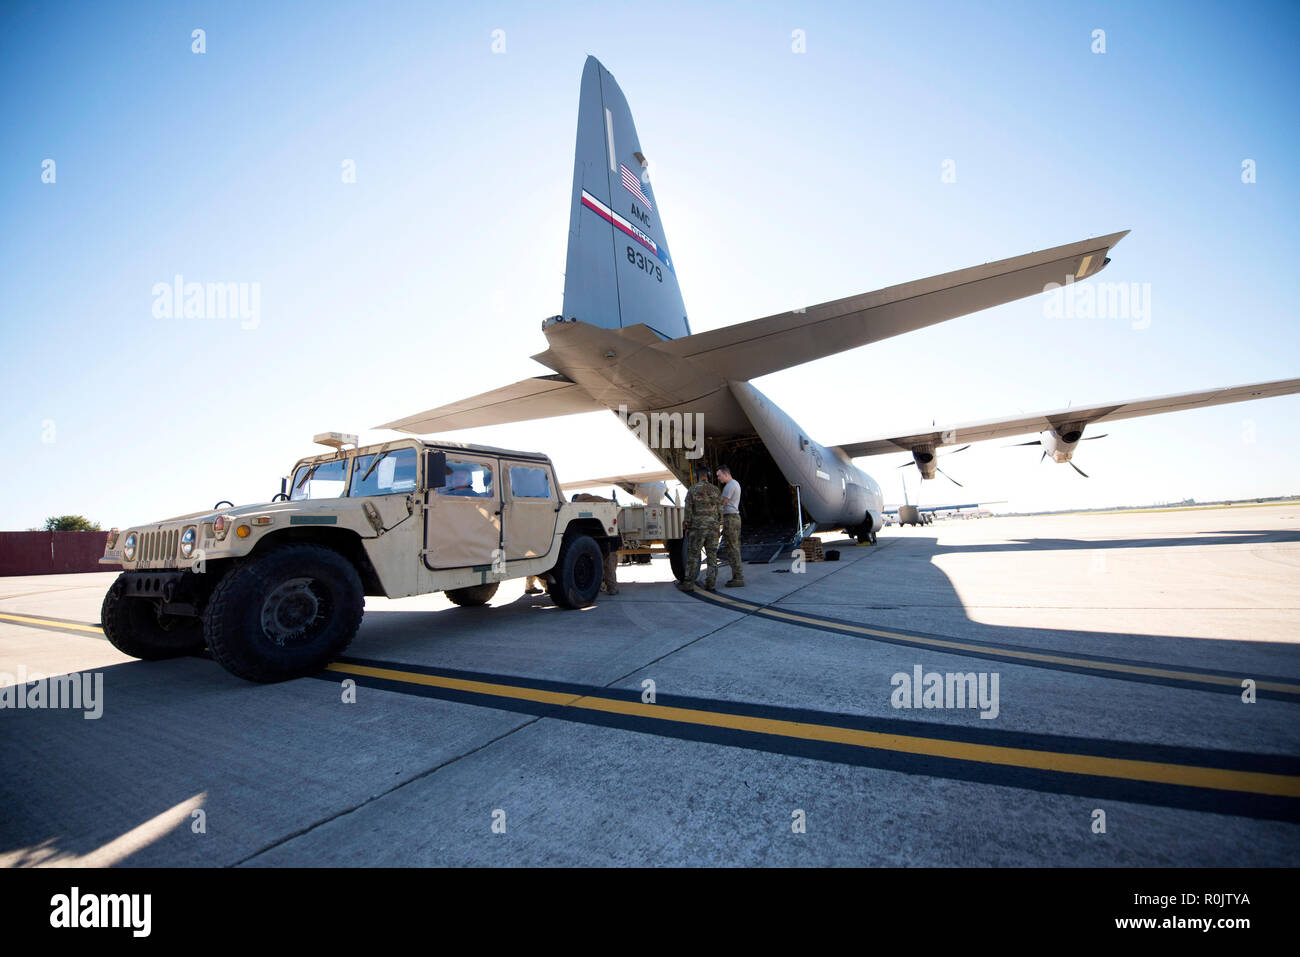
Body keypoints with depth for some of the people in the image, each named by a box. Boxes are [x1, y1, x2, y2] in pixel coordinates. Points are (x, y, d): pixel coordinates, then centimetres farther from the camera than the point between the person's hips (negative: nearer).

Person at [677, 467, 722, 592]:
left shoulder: (692, 490, -5)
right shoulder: (715, 490, 4)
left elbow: (688, 509, -7)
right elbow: (720, 510, 6)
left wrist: (686, 526, 0)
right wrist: (719, 524, 14)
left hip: (697, 527, -3)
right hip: (713, 527, 3)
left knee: (693, 555, 1)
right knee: (712, 556, 8)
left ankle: (688, 583, 3)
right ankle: (709, 583, 8)